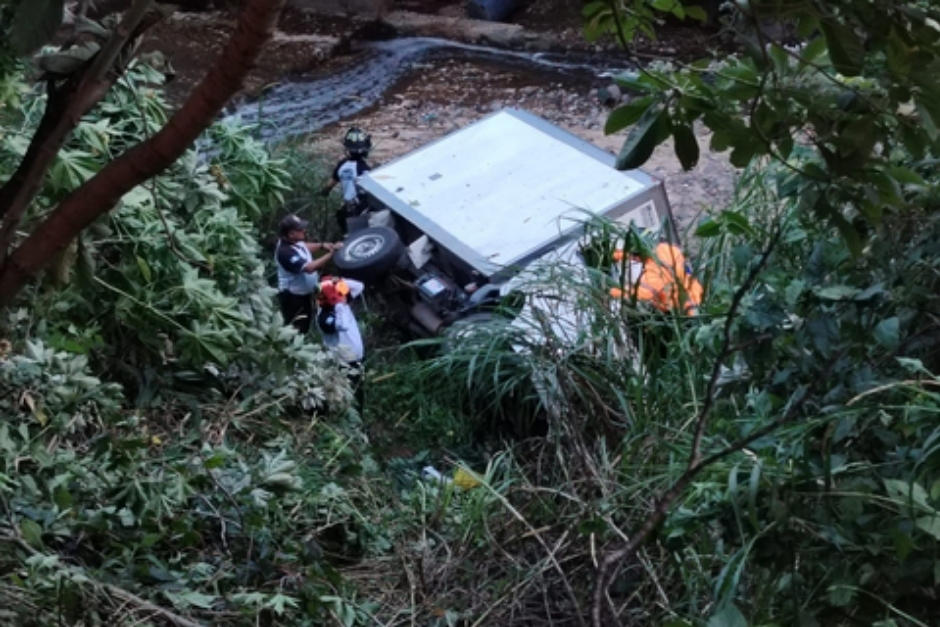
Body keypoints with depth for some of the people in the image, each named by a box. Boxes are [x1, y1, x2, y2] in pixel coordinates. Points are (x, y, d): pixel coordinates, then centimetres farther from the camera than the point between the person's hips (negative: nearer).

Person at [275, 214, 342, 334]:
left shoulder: (294, 241, -6)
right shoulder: (286, 252, -34)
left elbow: (304, 247, 18)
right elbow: (309, 268, -38)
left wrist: (321, 245, 0)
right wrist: (331, 254, -34)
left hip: (303, 293, 10)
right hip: (292, 297, -10)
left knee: (304, 325, 25)